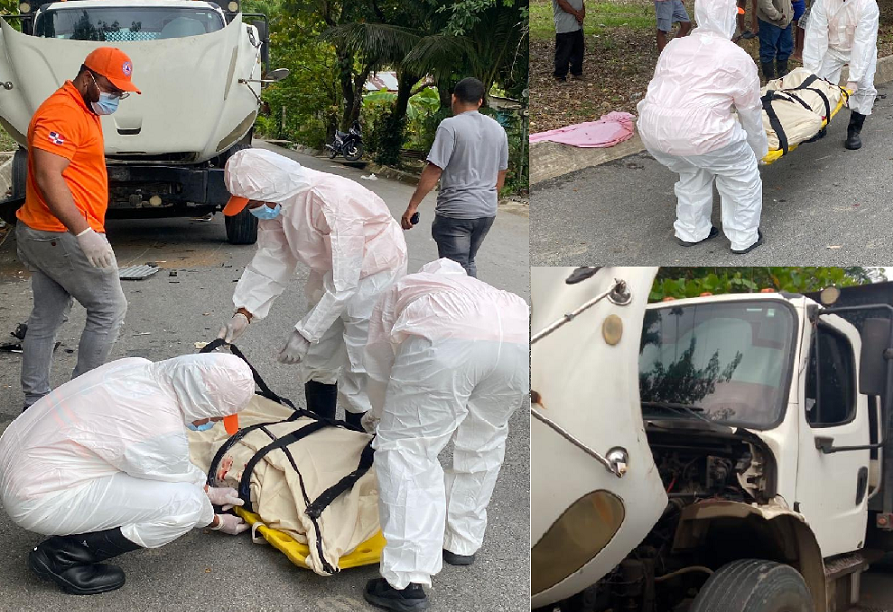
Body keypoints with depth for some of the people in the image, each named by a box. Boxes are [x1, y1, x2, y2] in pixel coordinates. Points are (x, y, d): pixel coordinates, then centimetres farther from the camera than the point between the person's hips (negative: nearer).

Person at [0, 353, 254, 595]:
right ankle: (62, 556, -4)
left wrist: (208, 491, 23)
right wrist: (217, 522, 15)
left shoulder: (139, 367, -3)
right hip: (38, 500, -9)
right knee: (185, 503, -15)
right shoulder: (163, 430, -25)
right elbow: (182, 491, -4)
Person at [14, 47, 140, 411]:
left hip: (42, 235, 10)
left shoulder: (83, 110, 17)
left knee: (46, 318, 12)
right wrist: (84, 233, -29)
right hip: (64, 236, -10)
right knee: (110, 310, -2)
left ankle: (35, 403, 18)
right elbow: (48, 178, -25)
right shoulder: (62, 112, -16)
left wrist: (87, 230, 23)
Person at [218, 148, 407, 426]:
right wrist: (244, 312, -18)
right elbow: (270, 262, -6)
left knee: (359, 368, -9)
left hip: (373, 271, -8)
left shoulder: (332, 200, -36)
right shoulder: (273, 203, -12)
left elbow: (343, 282, -33)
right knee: (317, 359, 16)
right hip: (331, 269, 8)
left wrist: (304, 333, -30)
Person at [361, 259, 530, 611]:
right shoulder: (477, 289, 47)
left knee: (406, 451, 6)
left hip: (444, 344, -4)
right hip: (520, 341, 5)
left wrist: (381, 414, 56)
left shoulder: (400, 290, 37)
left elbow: (379, 368, 37)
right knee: (483, 441, 28)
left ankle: (408, 582, 1)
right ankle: (463, 542, 39)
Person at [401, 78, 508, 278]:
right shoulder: (498, 129, 9)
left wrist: (412, 206, -14)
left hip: (455, 211, -7)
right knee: (468, 263, 22)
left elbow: (433, 171, -17)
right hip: (487, 211, 7)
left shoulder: (451, 126, -11)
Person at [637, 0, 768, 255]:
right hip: (697, 132, -6)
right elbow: (751, 114, 11)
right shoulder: (738, 58, 4)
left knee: (694, 169, 31)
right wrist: (759, 149, 26)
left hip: (652, 129, 6)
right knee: (742, 175, 18)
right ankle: (744, 238, 26)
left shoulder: (674, 46, 18)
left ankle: (690, 232, 37)